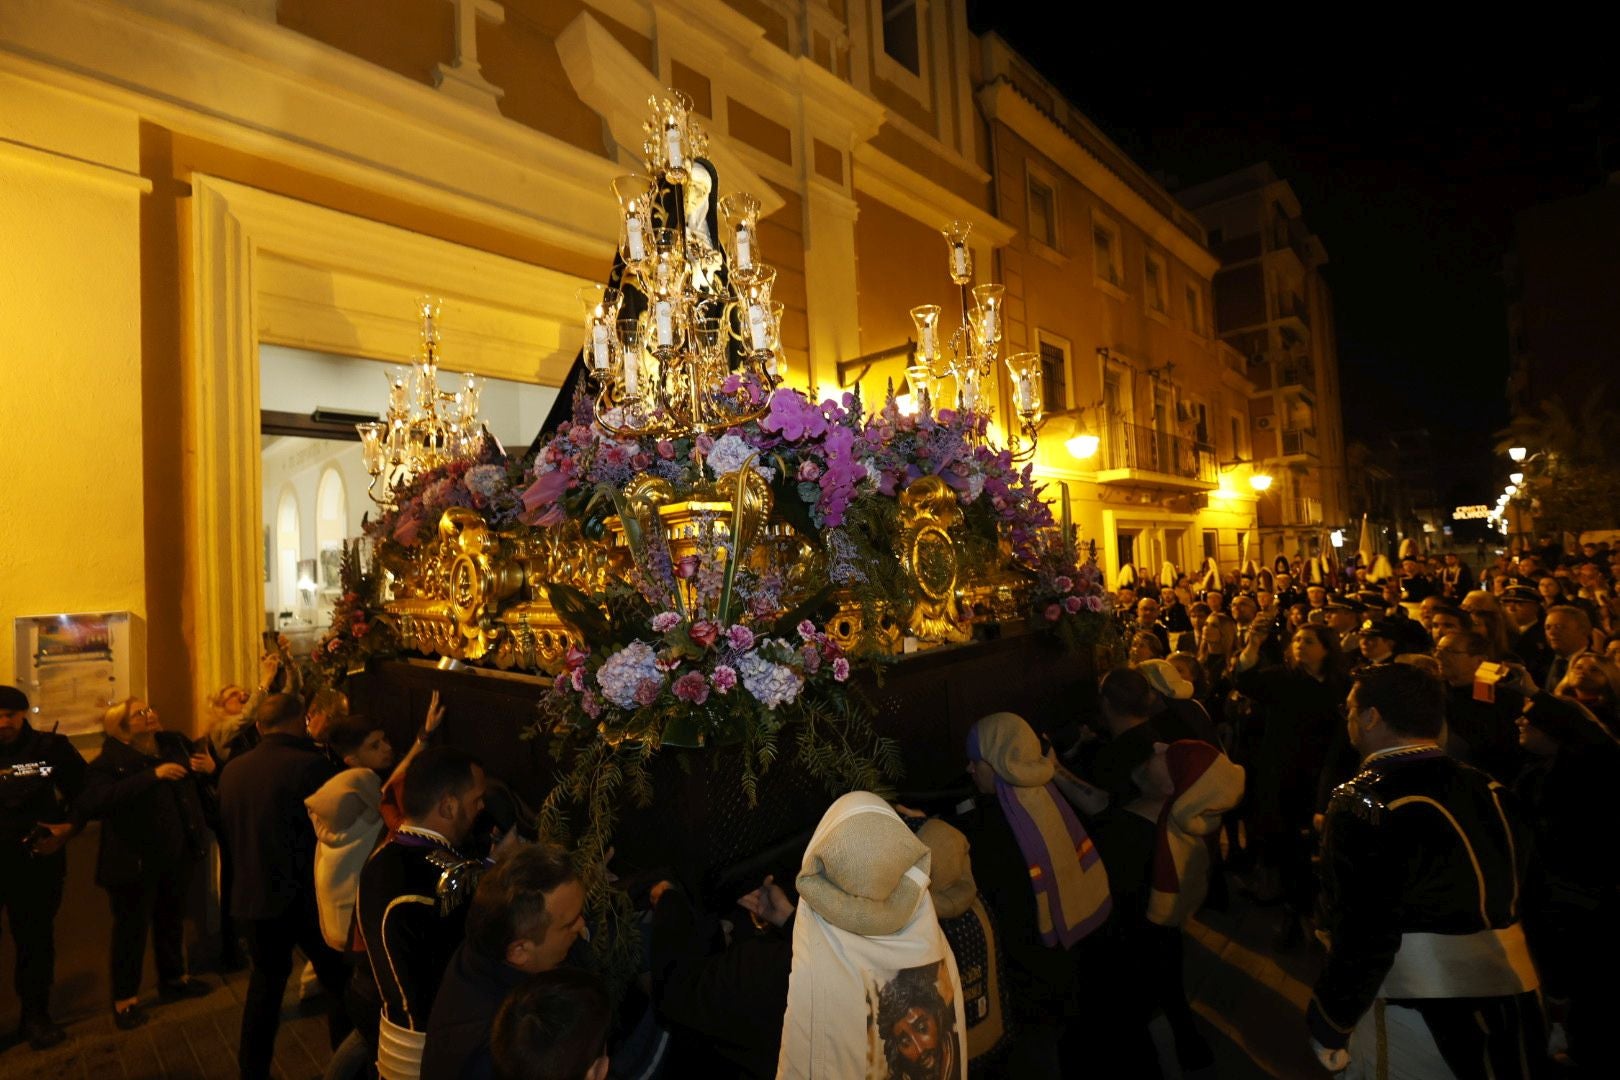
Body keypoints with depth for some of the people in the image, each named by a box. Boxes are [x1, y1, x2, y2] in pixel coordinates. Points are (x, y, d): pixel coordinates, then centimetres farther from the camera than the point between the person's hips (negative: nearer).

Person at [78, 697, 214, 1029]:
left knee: (172, 919, 20)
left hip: (178, 853, 5)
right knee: (132, 927, 9)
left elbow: (197, 778, 16)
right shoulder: (109, 761, -15)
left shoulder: (174, 743, 0)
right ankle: (125, 999, 25)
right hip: (135, 860, -5)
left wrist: (210, 766, -9)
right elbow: (95, 801, -32)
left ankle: (173, 978, 38)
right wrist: (153, 775, -37)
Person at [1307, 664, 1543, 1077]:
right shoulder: (1489, 790, 0)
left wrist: (1328, 1026, -8)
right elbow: (1507, 904, 8)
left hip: (1419, 1025, -7)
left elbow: (1363, 941, -21)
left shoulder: (1363, 803, -21)